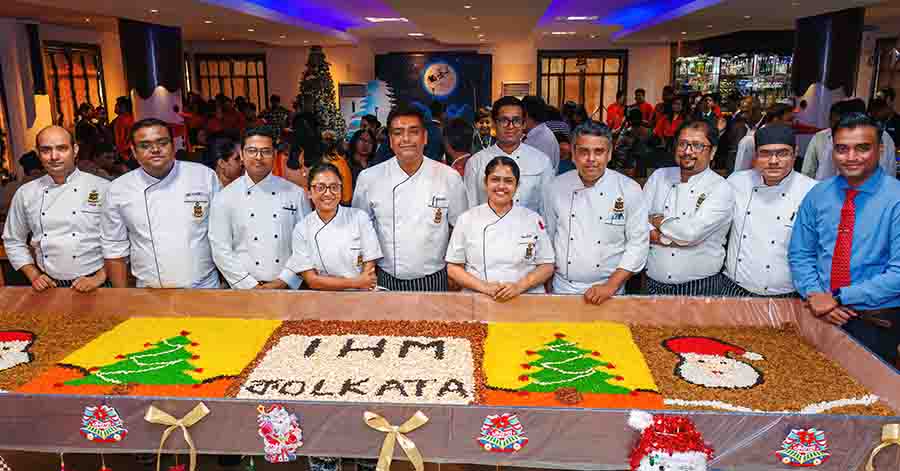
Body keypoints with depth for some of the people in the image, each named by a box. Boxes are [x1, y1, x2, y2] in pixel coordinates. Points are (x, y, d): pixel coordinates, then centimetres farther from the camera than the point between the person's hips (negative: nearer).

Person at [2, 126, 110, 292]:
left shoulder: (102, 188, -8)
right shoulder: (25, 193, 3)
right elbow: (14, 242, 13)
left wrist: (100, 277, -12)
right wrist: (33, 275, 2)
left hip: (93, 286, -3)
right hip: (50, 287, 3)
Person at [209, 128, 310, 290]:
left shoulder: (296, 193, 1)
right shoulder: (224, 198, 0)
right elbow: (221, 250, -3)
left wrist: (283, 281, -8)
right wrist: (253, 286, -9)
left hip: (288, 287, 1)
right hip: (246, 290, 0)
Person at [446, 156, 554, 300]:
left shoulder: (533, 219, 6)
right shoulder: (467, 219, 5)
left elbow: (547, 266, 7)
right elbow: (453, 268, 5)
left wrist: (519, 286, -8)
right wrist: (483, 286, -9)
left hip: (525, 299, 0)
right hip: (478, 299, 0)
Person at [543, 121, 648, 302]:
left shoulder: (630, 190, -9)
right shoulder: (556, 187, -3)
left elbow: (638, 243, -9)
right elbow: (547, 236, 6)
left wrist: (611, 286, -15)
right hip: (562, 288, 1)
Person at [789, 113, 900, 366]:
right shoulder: (817, 195, 2)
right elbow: (800, 254, 5)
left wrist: (838, 298, -20)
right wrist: (816, 295, -12)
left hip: (876, 323, -3)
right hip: (820, 316, 3)